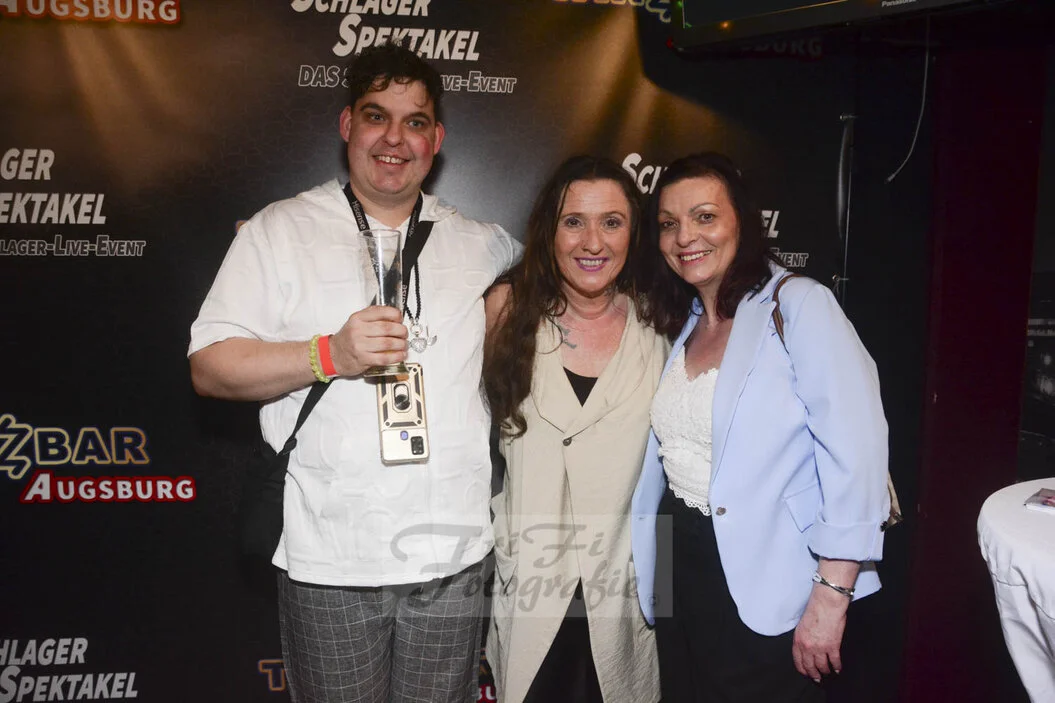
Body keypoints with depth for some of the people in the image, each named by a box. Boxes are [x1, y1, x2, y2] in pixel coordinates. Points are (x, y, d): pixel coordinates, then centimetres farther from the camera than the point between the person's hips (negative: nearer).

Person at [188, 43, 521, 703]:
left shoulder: (480, 245, 8)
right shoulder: (279, 231, 1)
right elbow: (210, 366, -5)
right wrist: (330, 355, -19)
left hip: (454, 554, 3)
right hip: (329, 560, -2)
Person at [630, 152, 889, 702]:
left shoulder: (798, 305, -11)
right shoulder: (683, 325, 10)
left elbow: (855, 450, -18)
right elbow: (676, 447, 10)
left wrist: (832, 595, -21)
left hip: (766, 591, -6)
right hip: (679, 569, 6)